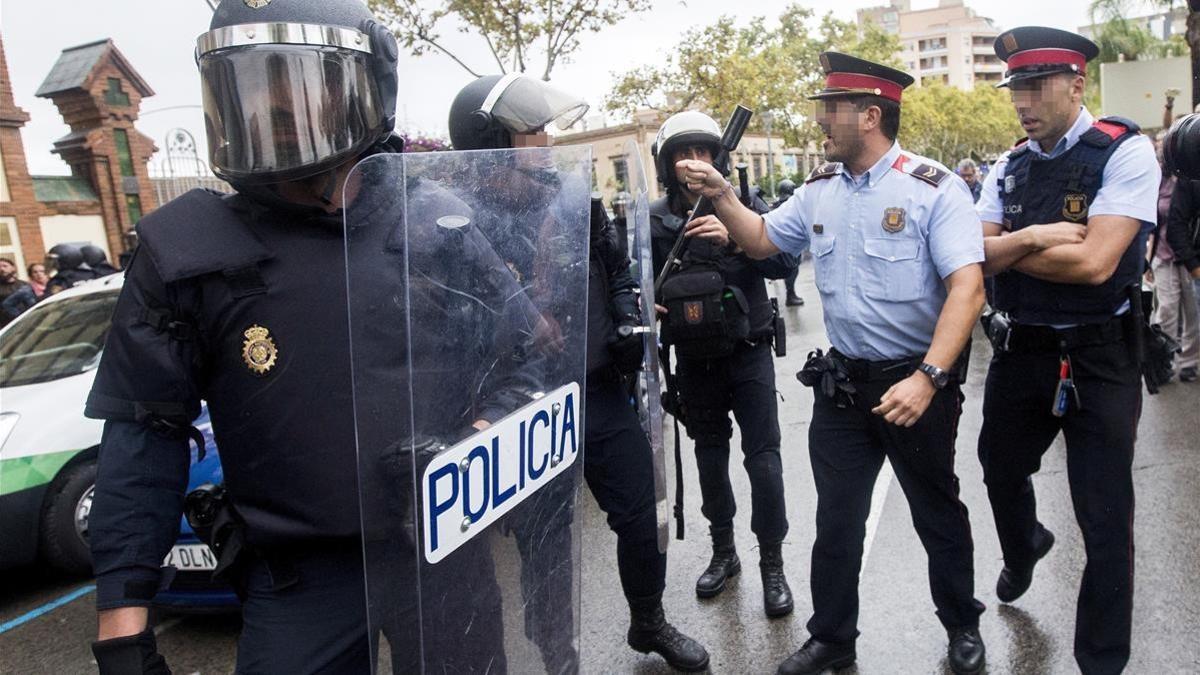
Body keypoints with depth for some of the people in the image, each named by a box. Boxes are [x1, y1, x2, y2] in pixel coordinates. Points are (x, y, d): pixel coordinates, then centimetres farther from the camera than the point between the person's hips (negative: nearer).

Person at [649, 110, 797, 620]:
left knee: (763, 459, -3)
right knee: (710, 458, 15)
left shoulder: (746, 207, -4)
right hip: (694, 361, 2)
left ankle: (772, 563, 14)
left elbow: (785, 261, -16)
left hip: (748, 353, -2)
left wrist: (733, 238, -30)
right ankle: (723, 553, 32)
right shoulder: (654, 221, -1)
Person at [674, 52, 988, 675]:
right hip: (841, 383, 5)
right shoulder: (819, 190, 5)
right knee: (835, 520, 13)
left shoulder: (933, 188, -14)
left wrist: (927, 379, -30)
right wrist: (721, 196, 2)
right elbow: (762, 240, 18)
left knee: (938, 513, 15)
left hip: (916, 381, -4)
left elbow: (967, 289, -21)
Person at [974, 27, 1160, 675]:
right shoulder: (1009, 167, 5)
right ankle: (1023, 550, 57)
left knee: (1105, 523, 4)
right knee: (1001, 473, 24)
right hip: (1019, 350, 5)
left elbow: (1094, 262, -22)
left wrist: (1007, 248, -11)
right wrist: (1032, 238, -20)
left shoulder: (1126, 152, -11)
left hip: (1098, 359, -5)